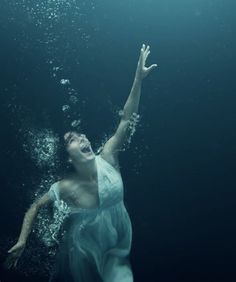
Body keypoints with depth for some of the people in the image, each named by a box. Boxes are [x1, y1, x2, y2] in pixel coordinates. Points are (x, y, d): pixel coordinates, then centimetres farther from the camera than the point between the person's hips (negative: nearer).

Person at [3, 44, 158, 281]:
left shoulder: (106, 160, -18)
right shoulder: (66, 188, -21)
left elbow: (126, 120, -22)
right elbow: (35, 207, -4)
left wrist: (138, 78, -27)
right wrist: (22, 241, -11)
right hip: (84, 256, -1)